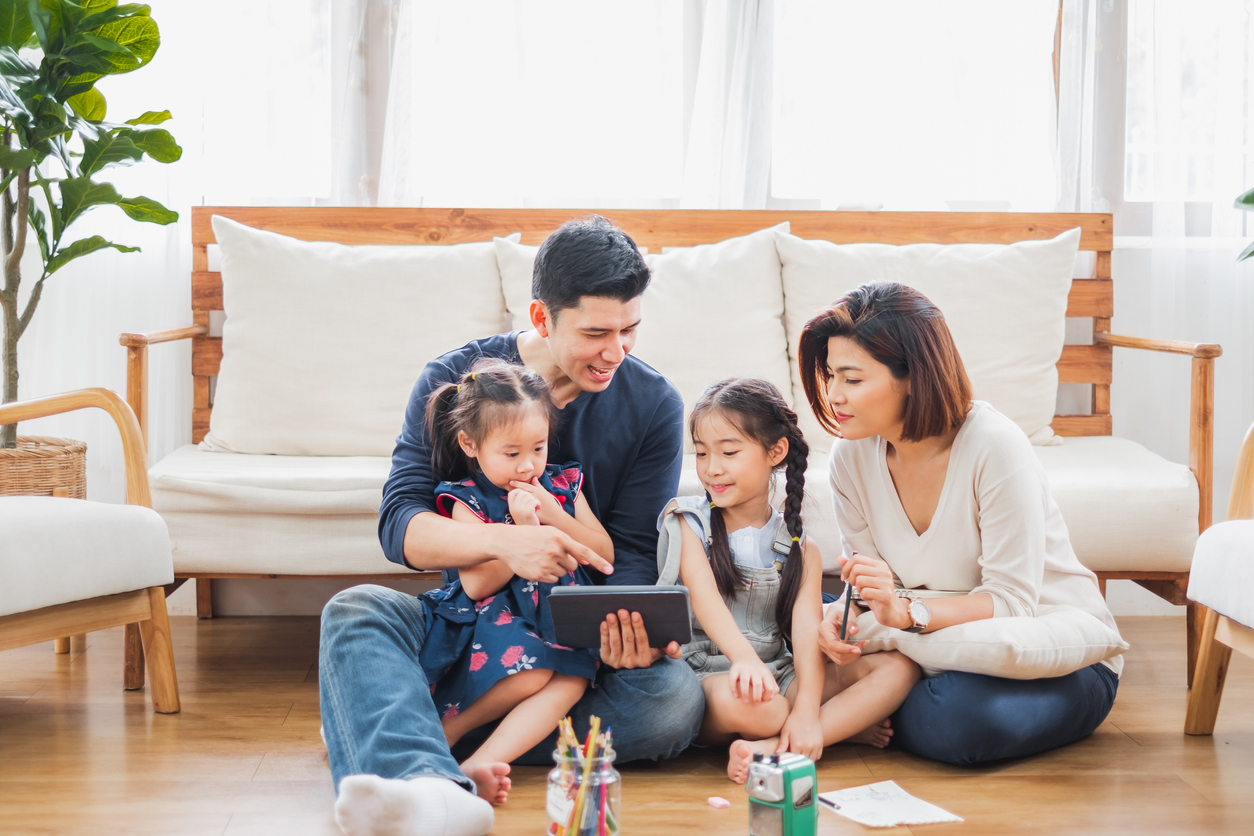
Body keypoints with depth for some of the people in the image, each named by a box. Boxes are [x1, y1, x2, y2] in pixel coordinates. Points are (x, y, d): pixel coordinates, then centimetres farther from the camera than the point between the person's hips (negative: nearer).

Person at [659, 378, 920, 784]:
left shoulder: (800, 547, 9)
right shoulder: (689, 522, 4)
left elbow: (807, 626, -6)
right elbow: (704, 596, -15)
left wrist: (806, 710, -25)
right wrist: (744, 657, -36)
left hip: (780, 678, 4)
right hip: (705, 674, -4)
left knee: (900, 666, -15)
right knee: (739, 700, -40)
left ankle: (776, 748, -30)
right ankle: (845, 724, -12)